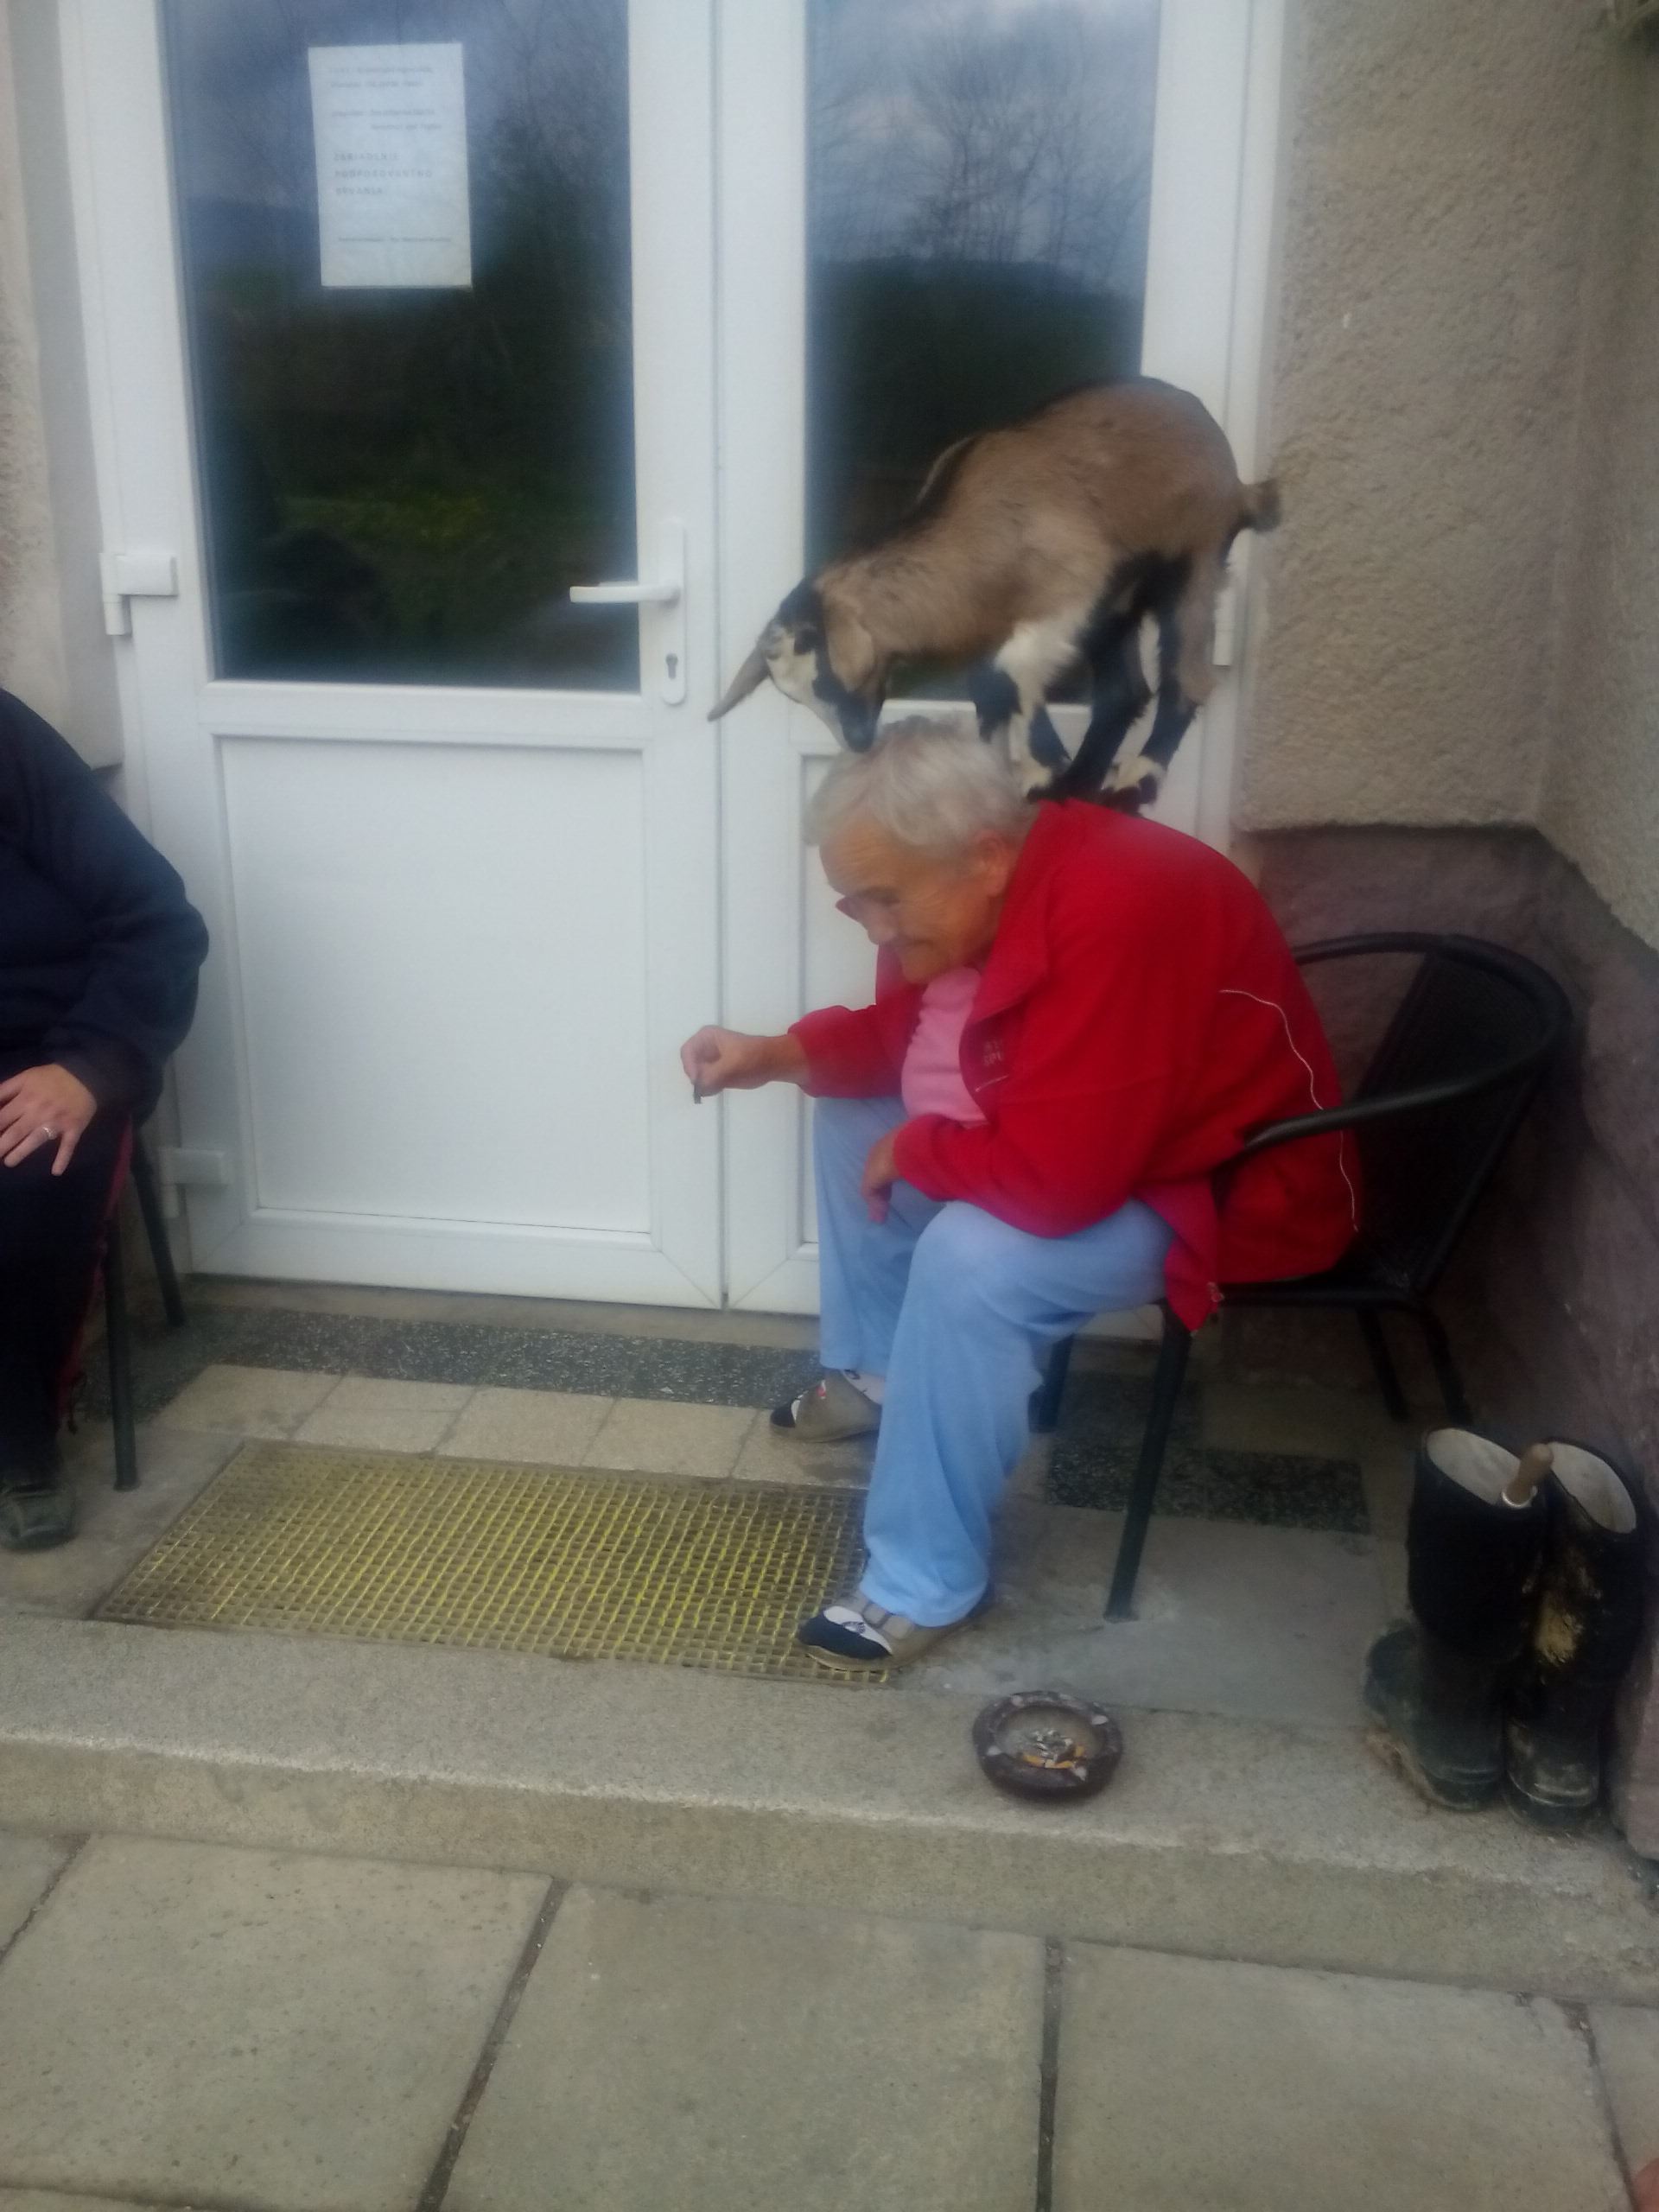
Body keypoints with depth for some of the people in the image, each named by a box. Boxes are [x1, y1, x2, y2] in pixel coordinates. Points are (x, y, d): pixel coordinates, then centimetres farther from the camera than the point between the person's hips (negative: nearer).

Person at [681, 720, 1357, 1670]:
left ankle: (926, 1585, -12)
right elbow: (904, 1028, 12)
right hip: (1085, 1135, 10)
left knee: (971, 1260, -31)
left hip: (1229, 1192, -10)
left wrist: (913, 1150, -20)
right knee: (853, 1117, 12)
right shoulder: (983, 891, -6)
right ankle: (878, 1373, 29)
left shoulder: (1112, 917, -36)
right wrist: (782, 1054, -5)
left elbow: (1054, 1179, -38)